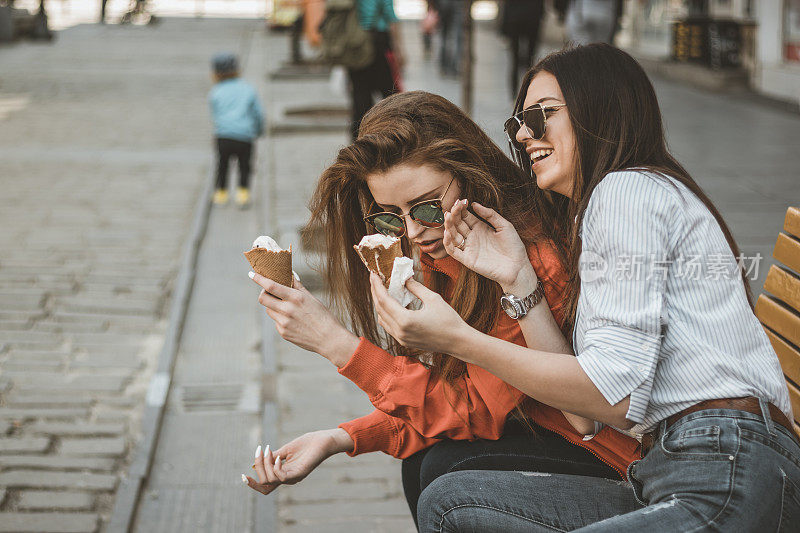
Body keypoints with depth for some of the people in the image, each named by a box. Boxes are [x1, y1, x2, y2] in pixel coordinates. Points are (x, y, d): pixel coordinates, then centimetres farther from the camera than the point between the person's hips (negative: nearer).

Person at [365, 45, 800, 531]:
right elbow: (583, 411, 11)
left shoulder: (630, 187, -4)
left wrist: (457, 339, -13)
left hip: (726, 478, -9)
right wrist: (519, 279, 8)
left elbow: (616, 396, -15)